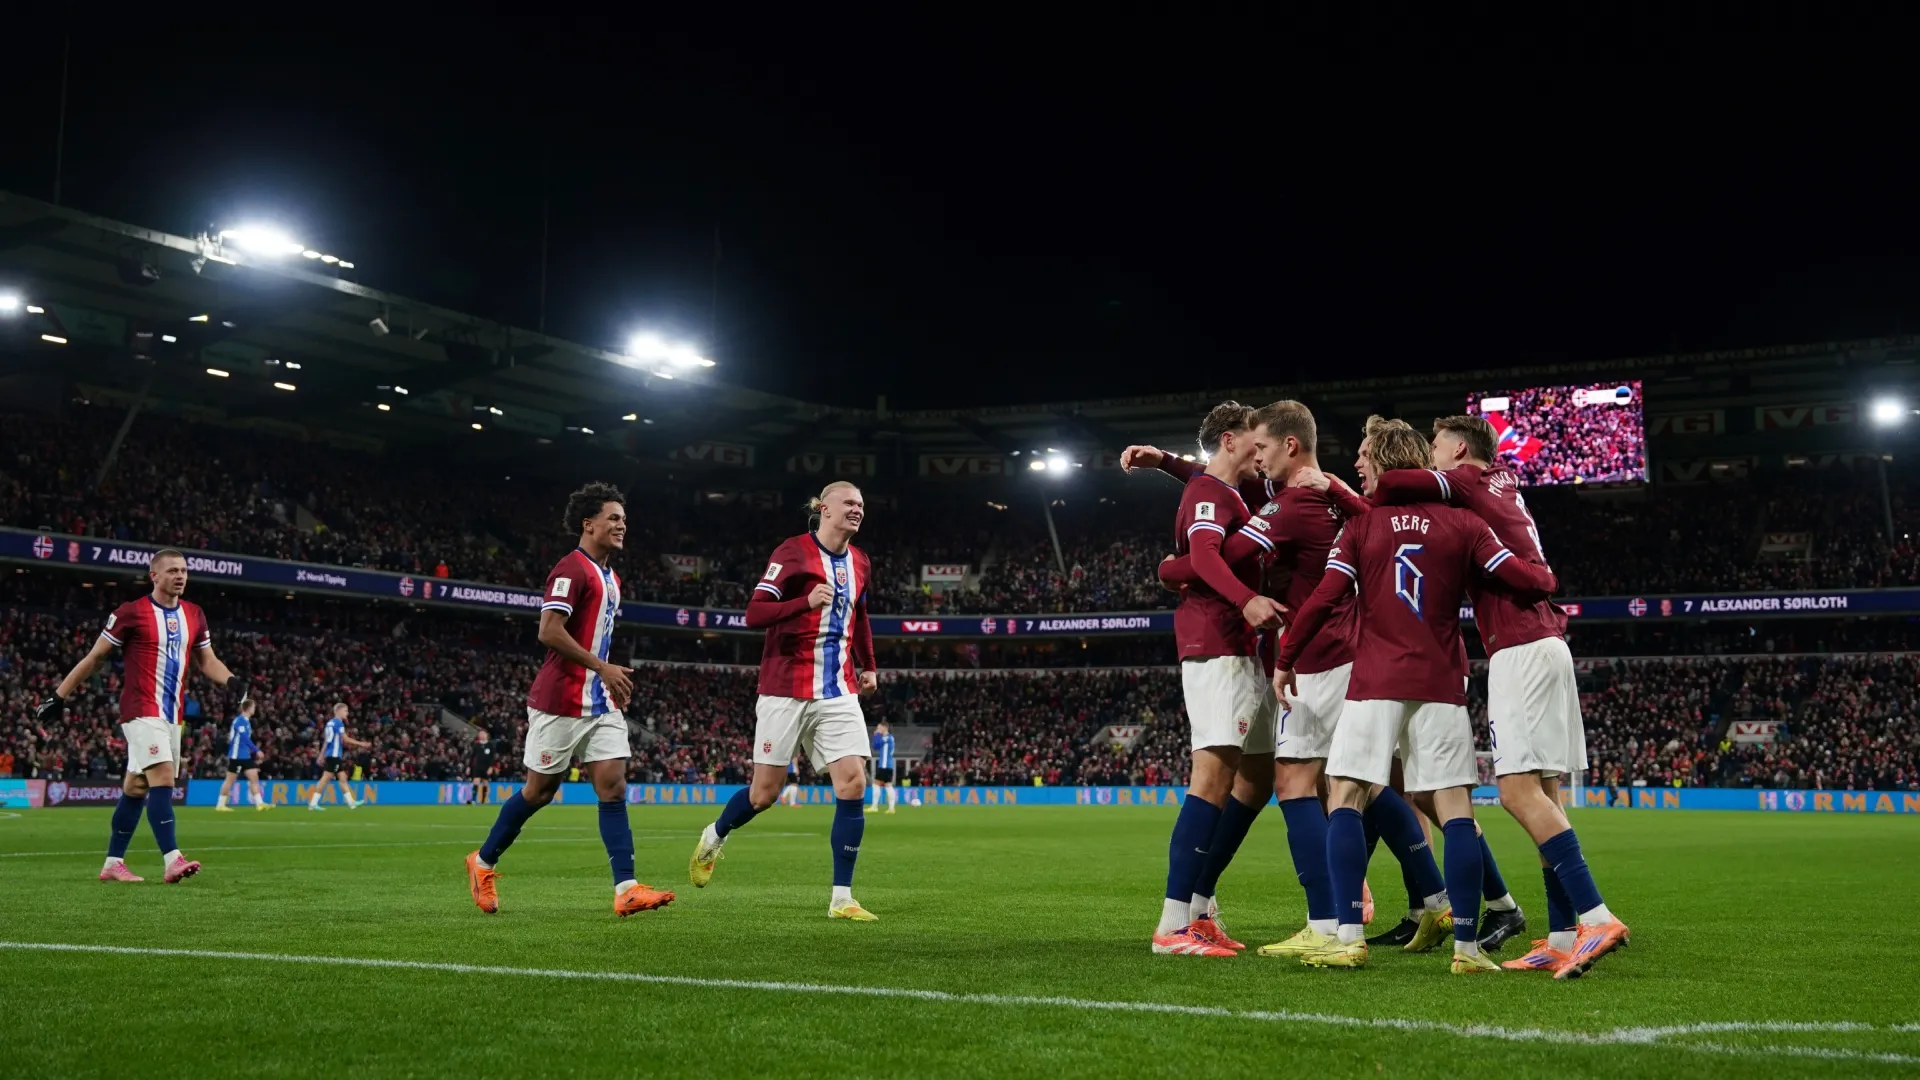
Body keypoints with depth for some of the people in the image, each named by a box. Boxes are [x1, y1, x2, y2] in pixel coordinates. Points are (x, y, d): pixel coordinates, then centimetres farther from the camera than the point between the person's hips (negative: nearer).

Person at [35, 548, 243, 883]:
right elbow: (94, 657, 1)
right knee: (162, 779, -19)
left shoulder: (194, 614, 10)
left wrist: (231, 681, -4)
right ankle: (172, 860, -24)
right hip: (141, 711, -6)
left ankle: (113, 863, 18)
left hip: (172, 714, 6)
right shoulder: (131, 613, -6)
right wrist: (59, 697, 1)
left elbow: (207, 660, 16)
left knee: (136, 787, 11)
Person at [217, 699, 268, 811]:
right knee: (230, 780, 0)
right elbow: (245, 738, -22)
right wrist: (257, 750, -22)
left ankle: (259, 803, -5)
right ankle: (220, 805, 9)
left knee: (254, 777, -1)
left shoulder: (246, 721, 13)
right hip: (237, 755, -8)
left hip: (246, 756, 8)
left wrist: (254, 752, 19)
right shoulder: (240, 720, -14)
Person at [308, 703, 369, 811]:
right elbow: (345, 739, -14)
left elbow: (325, 741, 19)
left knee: (343, 778, 10)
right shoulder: (338, 722, -11)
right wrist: (361, 744, -8)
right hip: (335, 754, -10)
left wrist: (322, 755, 22)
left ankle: (350, 802, 13)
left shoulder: (330, 722, 16)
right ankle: (313, 803, -8)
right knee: (326, 778, -8)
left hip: (330, 754, 10)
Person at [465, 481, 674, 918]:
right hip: (560, 702, -8)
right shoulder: (571, 569, -12)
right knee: (539, 791, 3)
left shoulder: (610, 577, 16)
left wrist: (613, 681, 14)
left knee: (613, 786, -4)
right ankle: (483, 862, 25)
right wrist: (602, 668, -21)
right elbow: (549, 631, -22)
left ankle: (626, 889, -10)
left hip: (600, 704, 8)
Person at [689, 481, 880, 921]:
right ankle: (714, 836, 35)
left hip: (839, 691, 5)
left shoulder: (859, 562, 11)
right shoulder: (793, 551, -8)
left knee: (852, 785, -10)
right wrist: (807, 601, -29)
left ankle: (841, 899, -4)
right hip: (786, 690, -5)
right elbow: (754, 613, -15)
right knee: (764, 792, 2)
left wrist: (868, 667, 24)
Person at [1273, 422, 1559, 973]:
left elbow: (1323, 600, -3)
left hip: (1375, 682, -1)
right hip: (1441, 685, 1)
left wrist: (1284, 660, 7)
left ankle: (1349, 937, -6)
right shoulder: (1461, 523, 5)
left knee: (1346, 799, 3)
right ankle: (1466, 945, 1)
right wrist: (1547, 577, 24)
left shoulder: (1361, 526, 3)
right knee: (1456, 809, 3)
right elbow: (1524, 578, 0)